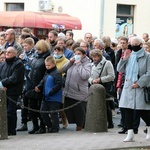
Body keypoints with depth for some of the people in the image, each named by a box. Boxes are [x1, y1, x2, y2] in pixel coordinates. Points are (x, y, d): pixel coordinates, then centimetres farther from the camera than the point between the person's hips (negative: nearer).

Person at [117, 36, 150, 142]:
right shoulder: (129, 56, 14)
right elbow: (120, 70, 12)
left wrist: (139, 83, -13)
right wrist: (124, 59, -2)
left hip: (141, 87, -5)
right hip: (128, 86, 5)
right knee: (128, 110, 1)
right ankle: (130, 133, 4)